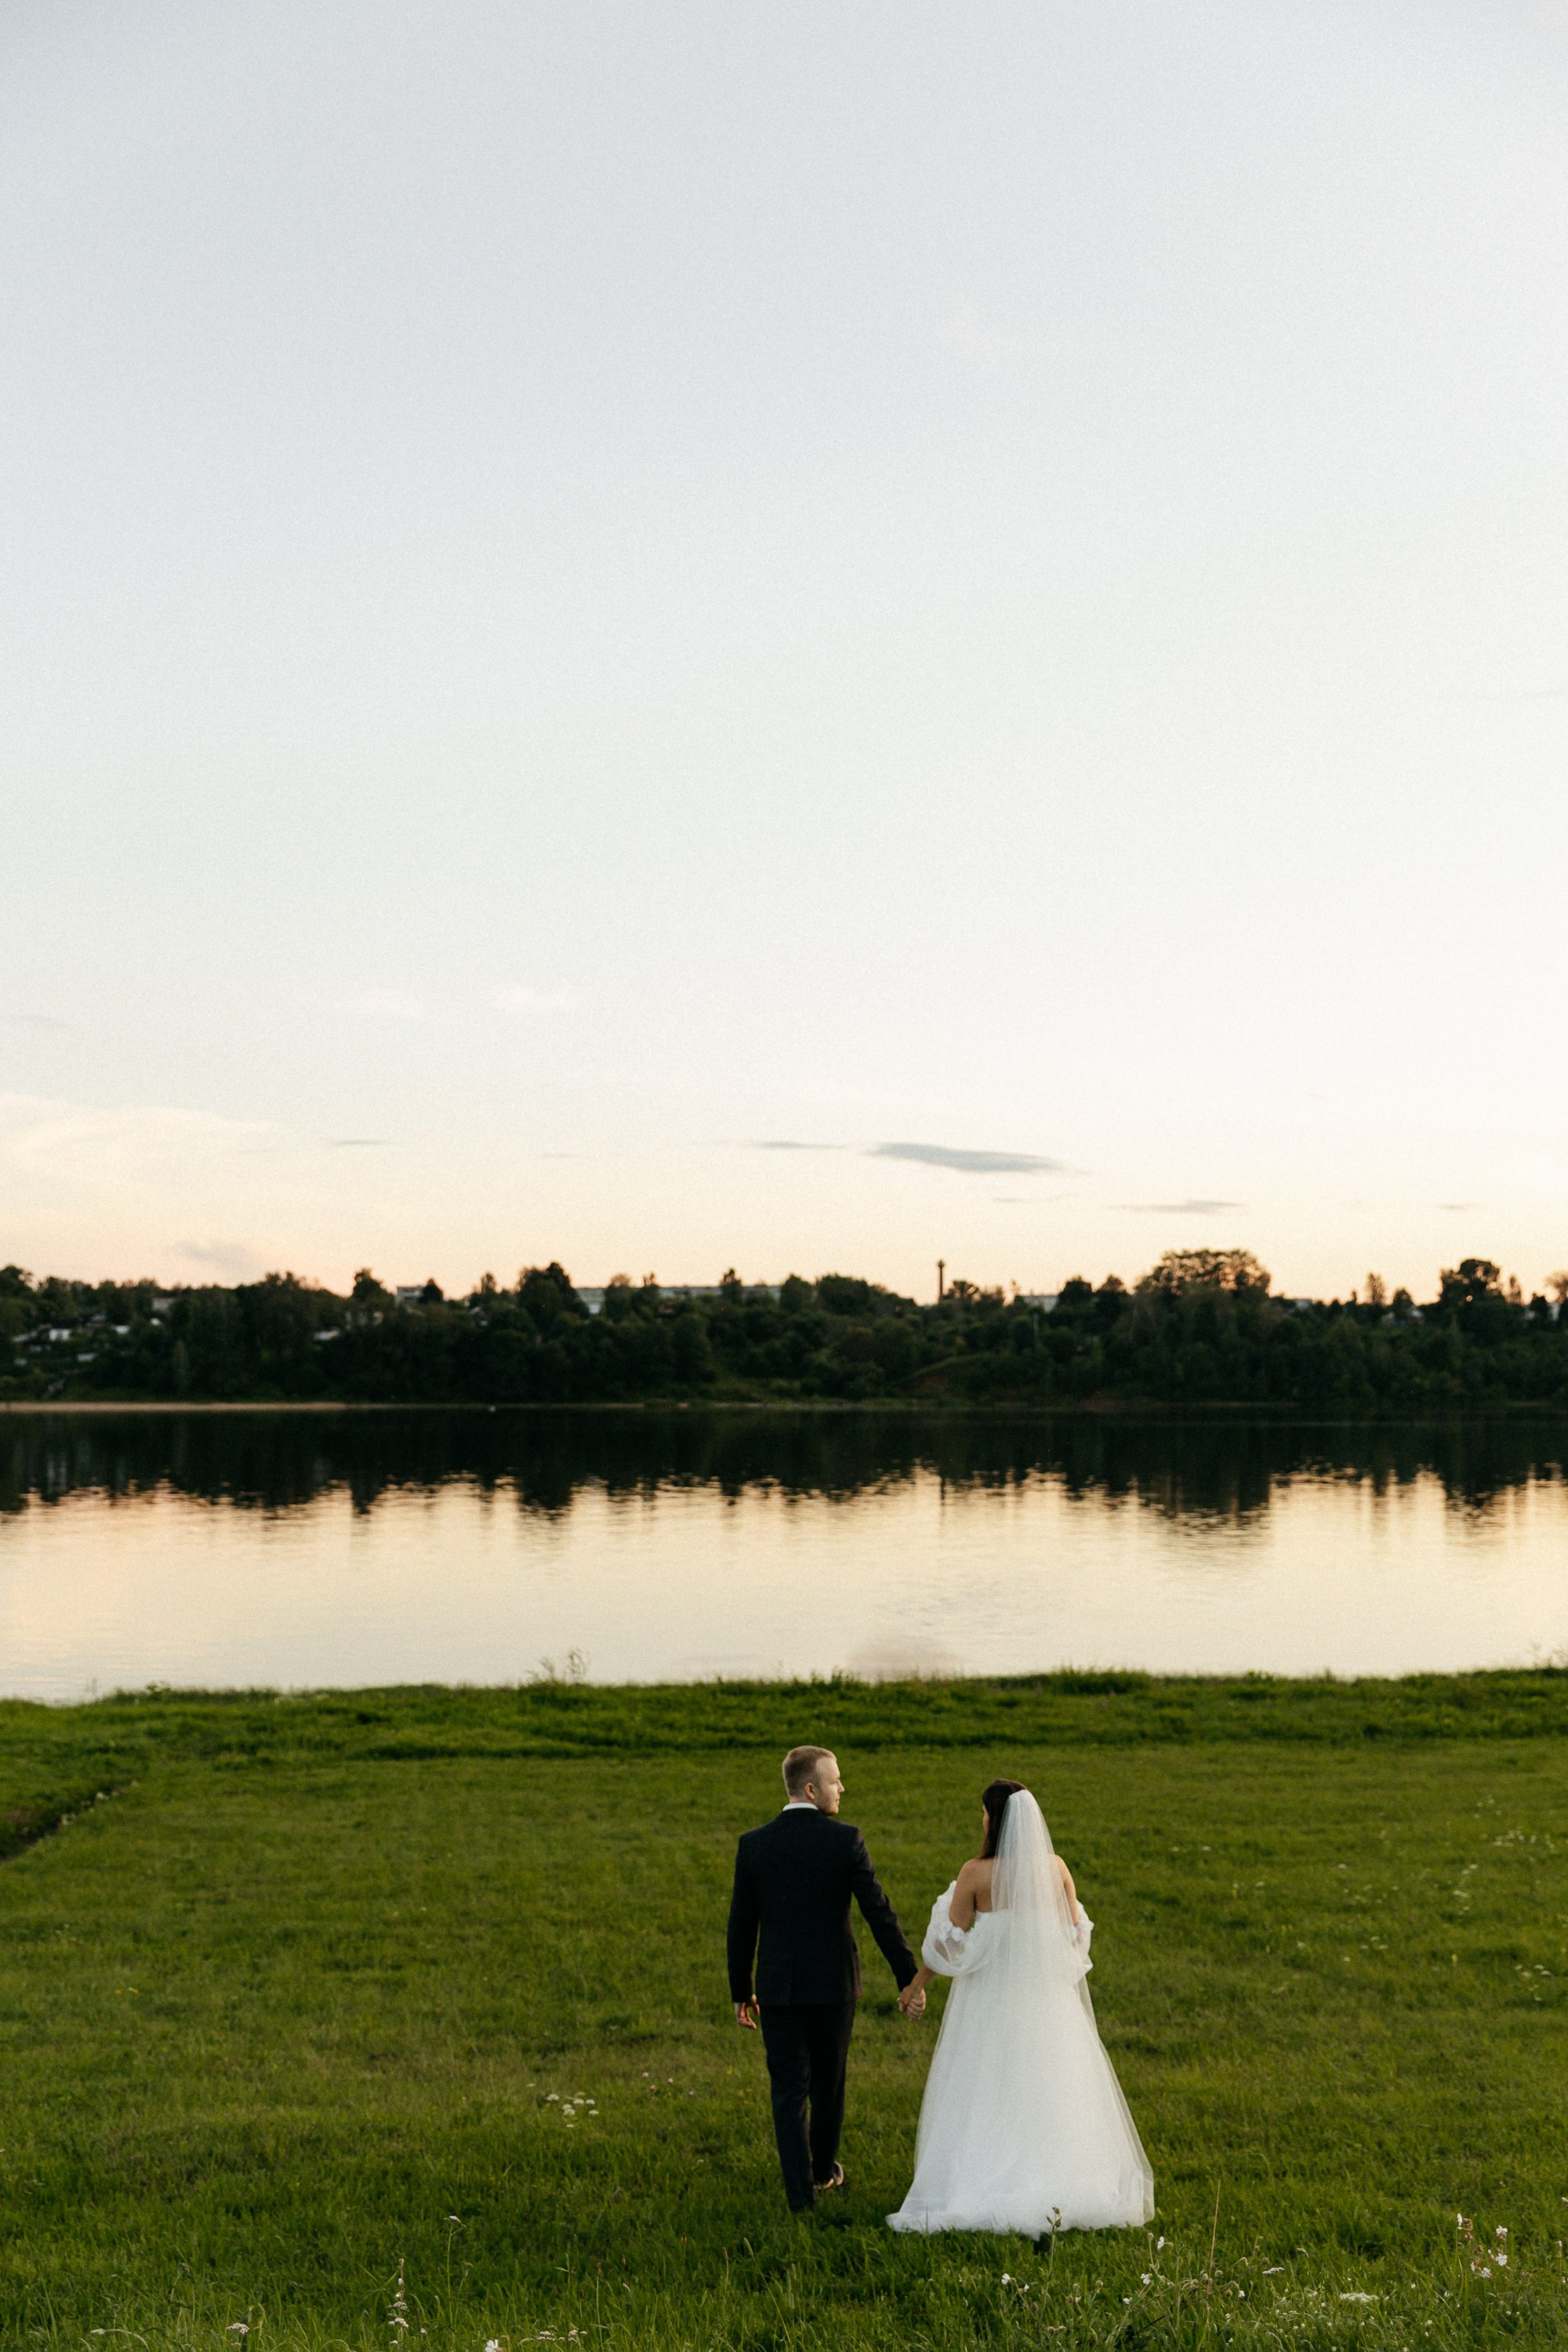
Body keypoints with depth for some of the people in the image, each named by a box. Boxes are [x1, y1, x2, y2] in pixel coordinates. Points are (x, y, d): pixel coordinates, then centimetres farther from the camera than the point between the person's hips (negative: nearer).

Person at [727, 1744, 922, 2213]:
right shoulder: (845, 1840, -12)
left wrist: (740, 1992, 12)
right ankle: (823, 2168, 38)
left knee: (788, 2089, 8)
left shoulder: (753, 1845, -6)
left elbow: (741, 1926, 0)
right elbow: (880, 1914, -14)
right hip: (833, 1982, 0)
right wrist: (910, 1980, -8)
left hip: (777, 1986, 0)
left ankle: (801, 2189, 2)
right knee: (829, 2081, 20)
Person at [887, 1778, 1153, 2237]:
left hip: (991, 1996, -3)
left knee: (986, 2092, 9)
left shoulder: (976, 1873, -15)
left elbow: (949, 1941, -9)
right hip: (1047, 1994, 3)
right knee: (1050, 2090, 15)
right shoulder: (1056, 1868, -6)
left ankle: (981, 2186, 12)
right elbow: (1076, 1933, 3)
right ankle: (1060, 2186, 18)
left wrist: (917, 1983, 6)